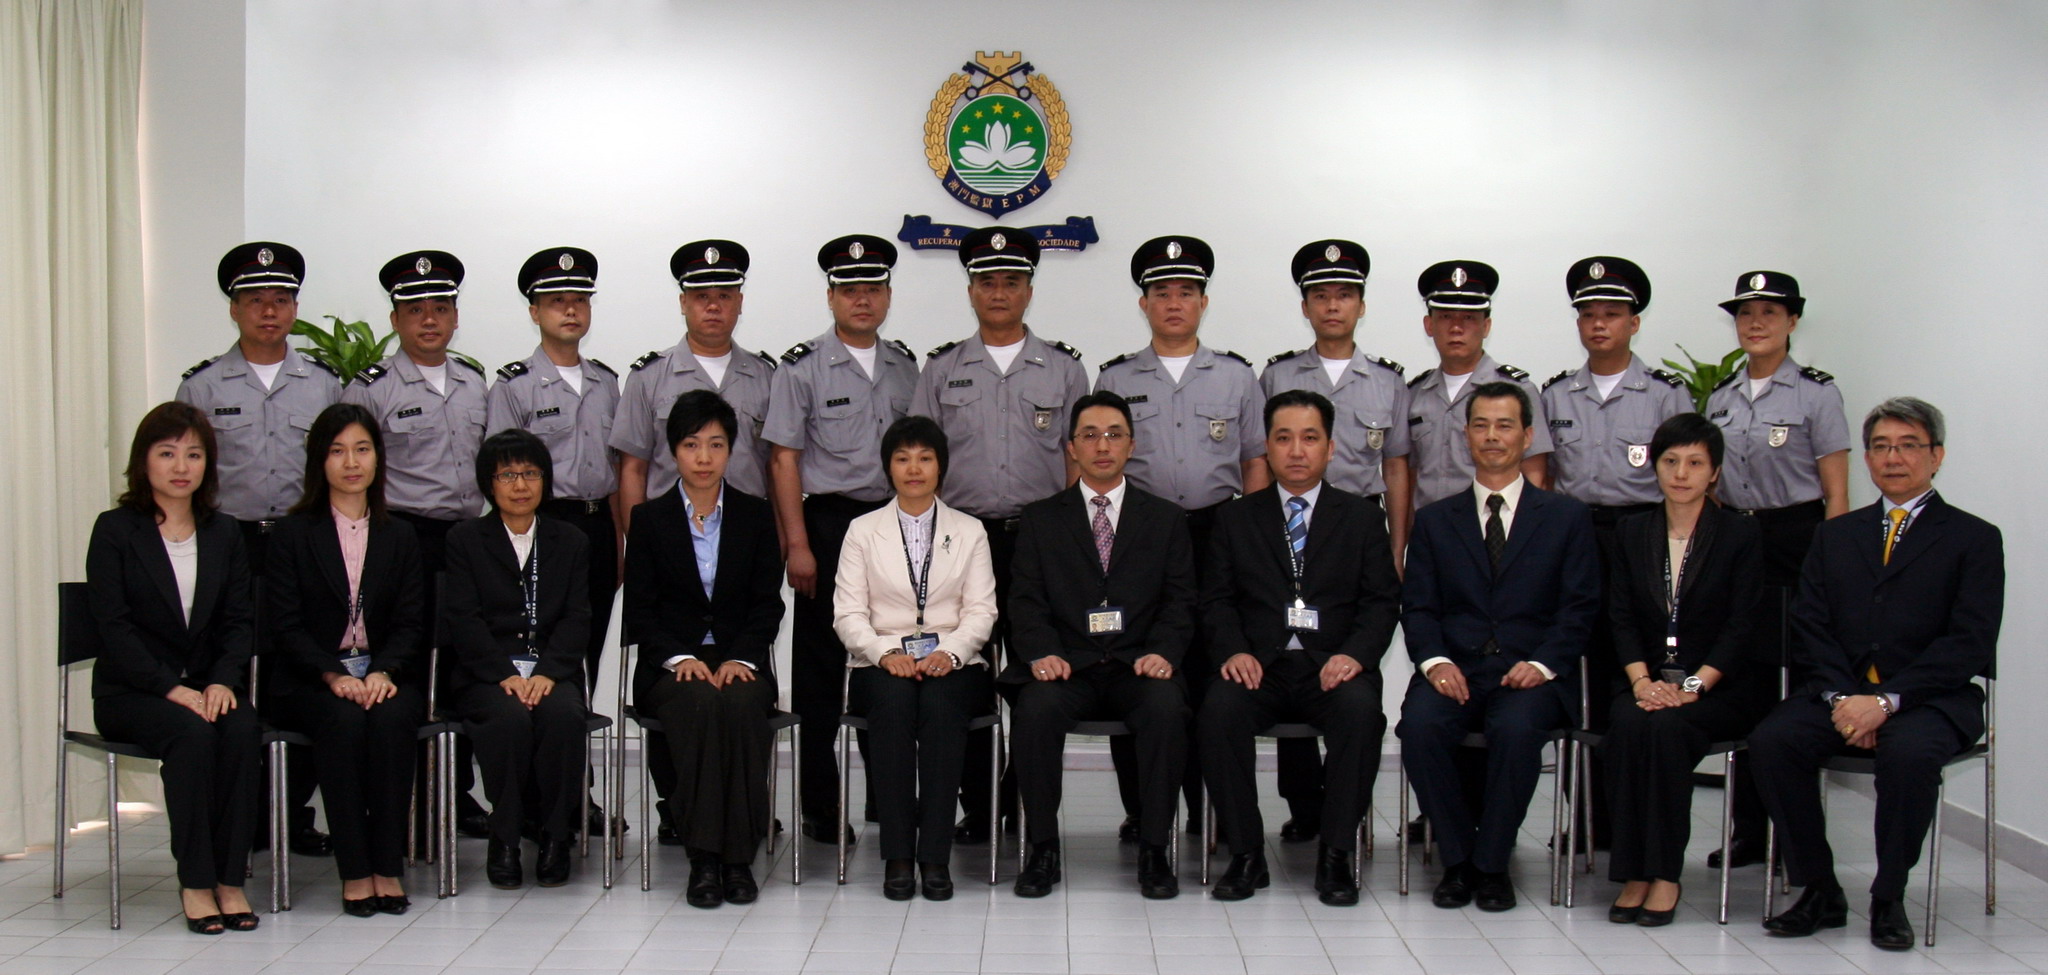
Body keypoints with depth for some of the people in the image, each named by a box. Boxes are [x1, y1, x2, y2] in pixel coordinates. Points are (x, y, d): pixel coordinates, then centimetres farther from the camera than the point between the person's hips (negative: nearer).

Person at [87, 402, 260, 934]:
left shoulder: (224, 533, 12)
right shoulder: (115, 530, 0)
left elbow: (240, 620, 6)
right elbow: (114, 626, -9)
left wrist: (222, 681, -14)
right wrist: (172, 690, -20)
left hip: (208, 686, 3)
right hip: (130, 691, -3)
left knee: (242, 729, -28)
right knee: (192, 733, -32)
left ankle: (231, 878, -23)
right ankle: (195, 881, -23)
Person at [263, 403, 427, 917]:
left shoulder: (399, 537, 14)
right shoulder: (293, 533, 6)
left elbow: (410, 622, 5)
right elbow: (288, 625, -3)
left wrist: (383, 672, -16)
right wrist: (333, 676, -19)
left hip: (386, 676, 2)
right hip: (307, 682, -2)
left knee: (391, 717, -32)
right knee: (343, 720, -34)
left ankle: (388, 866, -27)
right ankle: (354, 870, -28)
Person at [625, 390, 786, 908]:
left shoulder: (756, 516, 10)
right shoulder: (649, 519, 8)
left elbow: (768, 602, 5)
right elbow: (639, 609, 4)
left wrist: (741, 658, -12)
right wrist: (680, 657, -13)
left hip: (741, 659, 1)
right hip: (672, 666, -1)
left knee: (742, 704, -34)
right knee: (700, 704, -35)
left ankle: (739, 857, -29)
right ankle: (703, 858, -32)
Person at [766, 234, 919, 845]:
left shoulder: (906, 368, 12)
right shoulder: (803, 368, -1)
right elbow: (783, 460, -4)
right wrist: (798, 545, -11)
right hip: (829, 525, -4)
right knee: (821, 672, 1)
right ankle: (820, 810, 8)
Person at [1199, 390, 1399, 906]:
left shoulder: (1362, 517, 13)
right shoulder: (1237, 518, 15)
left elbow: (1382, 601, 5)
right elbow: (1217, 598, 7)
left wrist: (1356, 655, -15)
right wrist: (1235, 651, -13)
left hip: (1332, 666, 0)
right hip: (1259, 666, 1)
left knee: (1361, 709, -33)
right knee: (1219, 709, -31)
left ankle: (1335, 855, -19)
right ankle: (1246, 853, -17)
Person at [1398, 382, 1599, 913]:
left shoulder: (1566, 517, 12)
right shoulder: (1435, 520, 16)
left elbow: (1580, 607, 4)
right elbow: (1417, 606, 8)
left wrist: (1542, 664, -14)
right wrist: (1435, 660, -13)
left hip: (1530, 674, -1)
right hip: (1455, 670, 2)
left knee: (1516, 727, -35)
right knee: (1420, 724, -31)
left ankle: (1491, 863, -15)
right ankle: (1457, 858, -11)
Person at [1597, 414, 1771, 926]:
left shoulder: (1741, 534, 2)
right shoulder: (1632, 532, 12)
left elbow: (1741, 626, -6)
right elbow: (1621, 618, 4)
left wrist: (1692, 686, -18)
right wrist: (1642, 681, -13)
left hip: (1720, 687, -2)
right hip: (1648, 681, 3)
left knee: (1665, 726, -33)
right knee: (1628, 725, -31)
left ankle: (1665, 874, -25)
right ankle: (1634, 873, -25)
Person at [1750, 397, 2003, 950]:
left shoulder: (1973, 539, 6)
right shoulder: (1836, 535, 19)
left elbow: (1969, 643, -6)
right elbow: (1810, 628, 8)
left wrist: (1887, 700, -18)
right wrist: (1841, 697, -12)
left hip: (1931, 699, -3)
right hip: (1841, 692, 3)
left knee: (1909, 752, -36)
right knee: (1771, 741, -25)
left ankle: (1889, 899, -15)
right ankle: (1820, 892, -11)